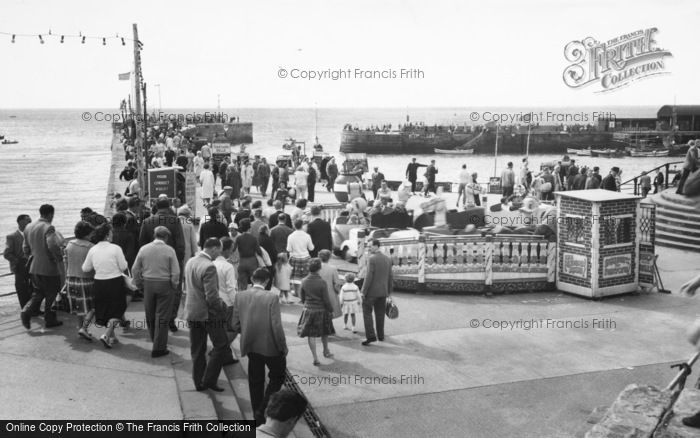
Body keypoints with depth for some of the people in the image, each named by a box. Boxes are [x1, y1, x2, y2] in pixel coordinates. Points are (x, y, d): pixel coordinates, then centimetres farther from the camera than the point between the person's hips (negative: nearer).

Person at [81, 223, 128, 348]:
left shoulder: (92, 250, -3)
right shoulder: (115, 249, -15)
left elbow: (85, 269, 4)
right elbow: (123, 267, -12)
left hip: (99, 283, 4)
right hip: (115, 282, -4)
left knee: (105, 310, 19)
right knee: (116, 310, 7)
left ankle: (112, 336, 28)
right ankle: (106, 335, -8)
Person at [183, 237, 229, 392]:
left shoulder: (190, 262, 5)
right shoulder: (209, 267, -22)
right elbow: (212, 297, -24)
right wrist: (222, 306, -7)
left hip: (192, 312, 8)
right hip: (208, 313, -8)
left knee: (197, 350, 15)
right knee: (221, 345, 8)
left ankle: (199, 382, 23)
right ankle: (209, 380, 8)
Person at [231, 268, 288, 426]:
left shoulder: (240, 296, -6)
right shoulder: (271, 298, -18)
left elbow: (235, 325, -1)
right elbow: (277, 327, -18)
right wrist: (283, 347, -5)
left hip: (250, 346, 4)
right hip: (270, 347, -4)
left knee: (255, 381, 18)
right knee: (277, 376, 17)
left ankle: (258, 416, 28)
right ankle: (262, 410, 7)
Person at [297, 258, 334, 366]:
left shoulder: (304, 281, -8)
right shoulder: (322, 282, -18)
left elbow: (302, 297, 4)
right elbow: (326, 300, -13)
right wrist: (330, 310, 2)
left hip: (308, 311, 1)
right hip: (321, 311, -1)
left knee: (311, 335, 5)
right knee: (324, 332, 21)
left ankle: (315, 358, 0)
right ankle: (326, 351, 40)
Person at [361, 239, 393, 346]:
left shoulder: (372, 259, -15)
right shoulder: (387, 259, 7)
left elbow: (369, 277, -19)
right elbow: (390, 277, 10)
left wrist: (363, 292, -14)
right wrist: (389, 292, 18)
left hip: (372, 291, -7)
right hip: (383, 292, 7)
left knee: (367, 312, -1)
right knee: (380, 314, 15)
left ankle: (371, 336, -9)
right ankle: (380, 335, 20)